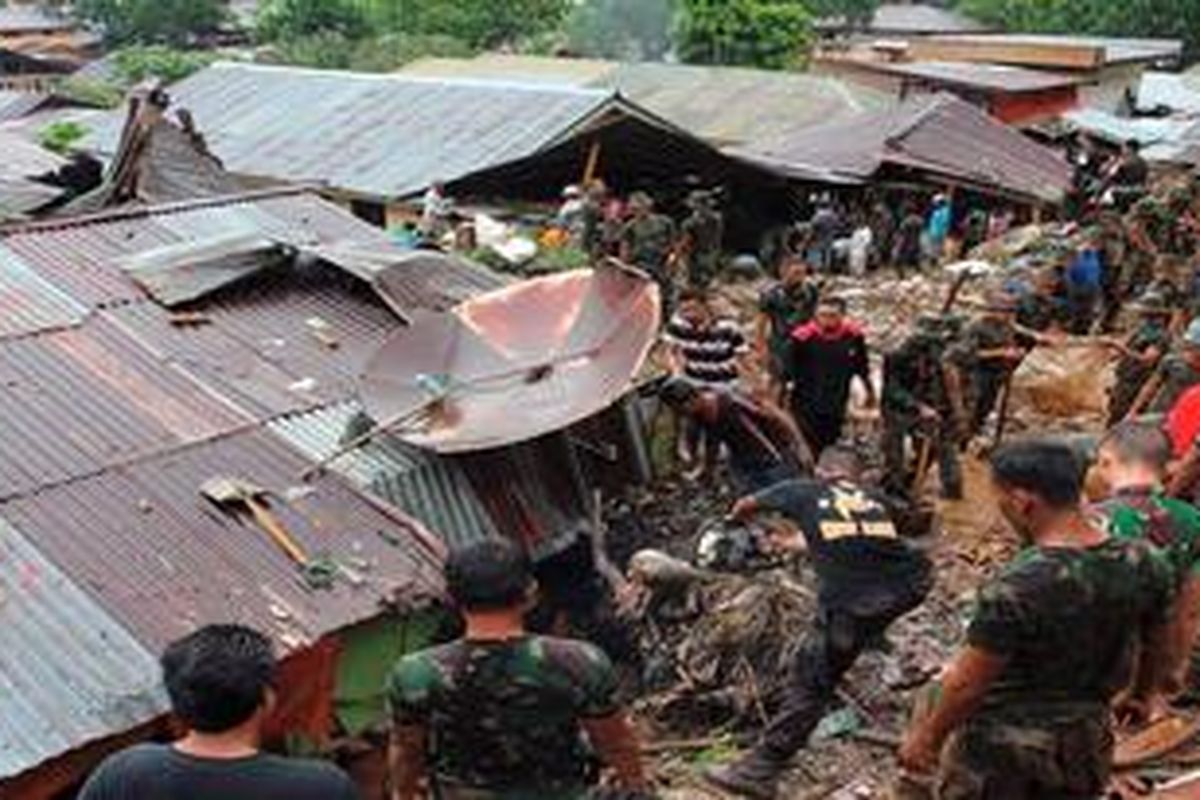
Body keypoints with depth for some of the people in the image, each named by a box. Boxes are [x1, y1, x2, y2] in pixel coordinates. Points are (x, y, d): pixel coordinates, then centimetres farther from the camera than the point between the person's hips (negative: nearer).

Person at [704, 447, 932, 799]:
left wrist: (738, 516, 56)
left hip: (849, 606, -3)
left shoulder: (805, 492, 14)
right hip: (909, 586, 4)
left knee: (809, 685, 4)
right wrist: (795, 543, 57)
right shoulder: (875, 500, 23)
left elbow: (746, 505, 31)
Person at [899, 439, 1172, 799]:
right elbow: (1154, 645, 8)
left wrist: (927, 736, -6)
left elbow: (968, 684, -22)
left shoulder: (1017, 586, -29)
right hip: (1085, 742, 6)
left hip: (1002, 745, -5)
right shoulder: (1143, 565, -10)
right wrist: (1138, 696, 27)